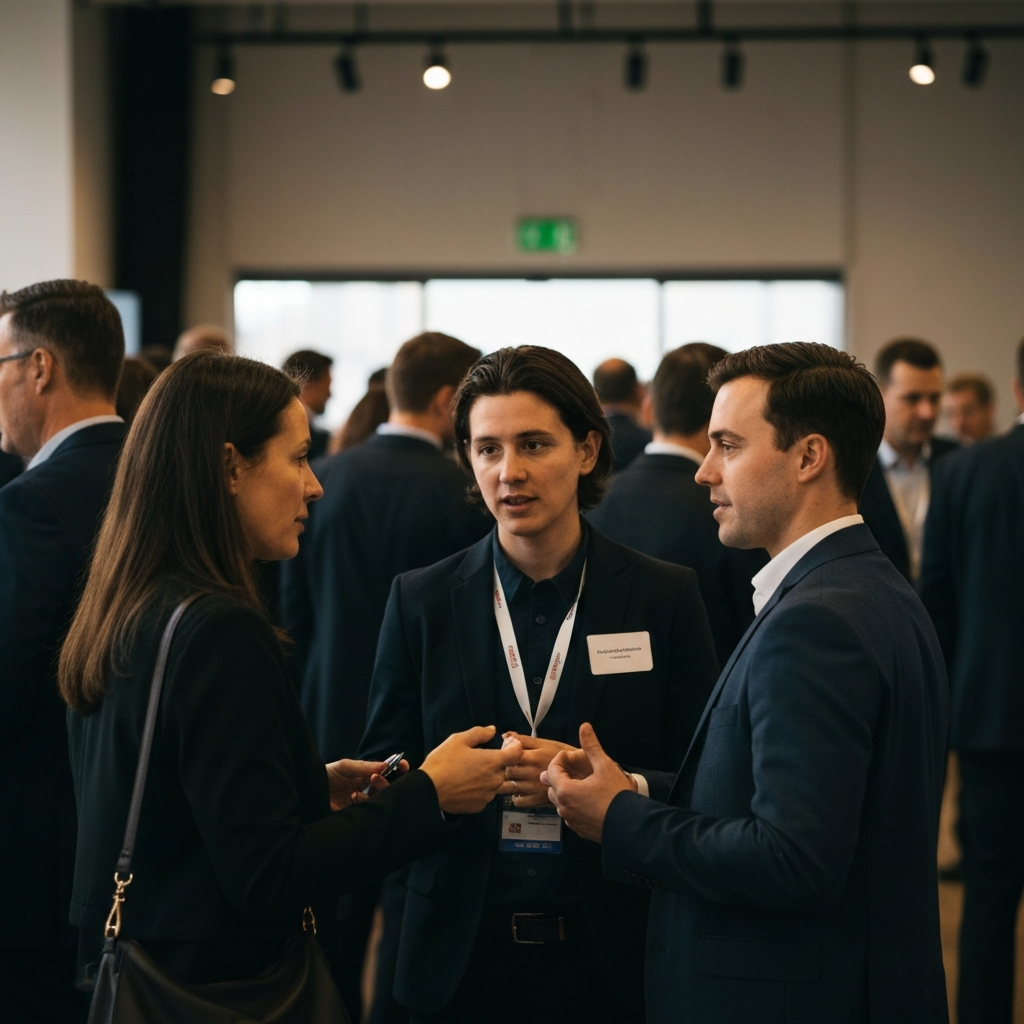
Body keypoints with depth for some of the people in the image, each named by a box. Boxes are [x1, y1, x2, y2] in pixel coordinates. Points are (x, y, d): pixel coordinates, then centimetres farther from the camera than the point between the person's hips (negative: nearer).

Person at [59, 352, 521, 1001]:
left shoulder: (120, 618, 6)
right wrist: (429, 795, -14)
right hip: (222, 986, -9)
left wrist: (311, 789, 9)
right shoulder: (221, 632, -21)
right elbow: (266, 880, -21)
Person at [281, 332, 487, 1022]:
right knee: (412, 917, 4)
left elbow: (294, 606, 4)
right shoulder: (465, 494, -16)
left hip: (332, 724, 5)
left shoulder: (323, 479, -3)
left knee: (337, 914, 15)